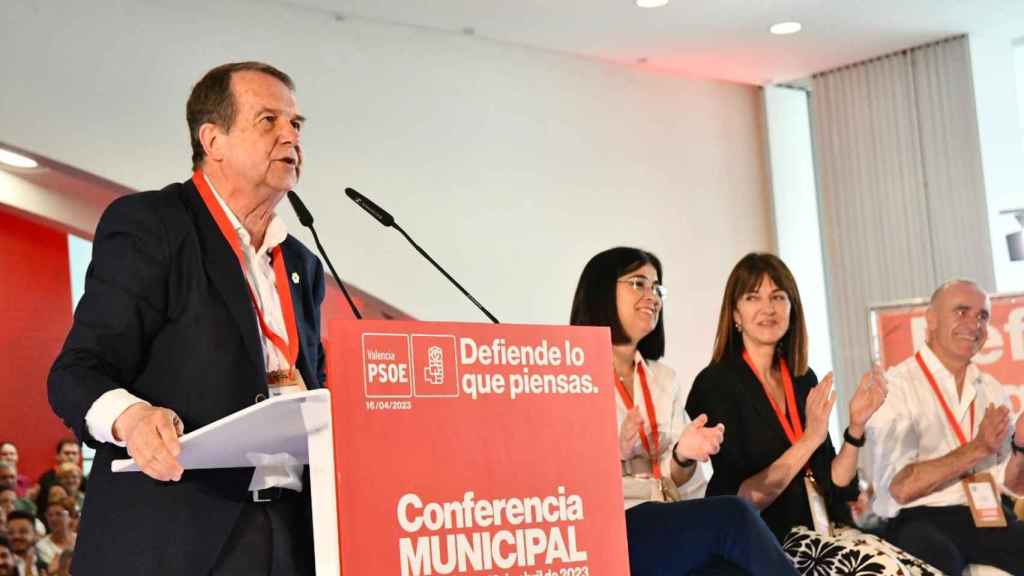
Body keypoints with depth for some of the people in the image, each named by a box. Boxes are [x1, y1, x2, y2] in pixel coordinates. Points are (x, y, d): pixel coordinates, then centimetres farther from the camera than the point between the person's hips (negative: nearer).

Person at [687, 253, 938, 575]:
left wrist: (856, 426, -3)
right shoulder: (715, 384, -6)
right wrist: (809, 440, -16)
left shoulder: (804, 380, 13)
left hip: (825, 533, 6)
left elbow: (834, 484, 11)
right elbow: (741, 500, -12)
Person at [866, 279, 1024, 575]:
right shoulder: (896, 386, -5)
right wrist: (977, 448, -16)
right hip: (921, 519, -6)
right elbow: (901, 487, -14)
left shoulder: (992, 389, 14)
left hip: (987, 516, 6)